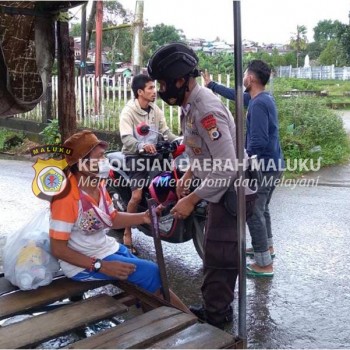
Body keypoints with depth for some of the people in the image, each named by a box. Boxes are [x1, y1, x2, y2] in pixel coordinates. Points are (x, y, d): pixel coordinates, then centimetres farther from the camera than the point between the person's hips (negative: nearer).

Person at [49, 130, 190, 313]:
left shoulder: (98, 185, 0)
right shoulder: (67, 197, -26)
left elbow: (112, 219, 13)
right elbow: (58, 249, -23)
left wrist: (143, 217, -5)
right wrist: (101, 266, -27)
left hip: (108, 248, 8)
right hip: (84, 263, -8)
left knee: (151, 274, 5)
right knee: (151, 272, -13)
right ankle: (186, 315, 7)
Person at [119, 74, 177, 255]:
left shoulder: (155, 109, 10)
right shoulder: (129, 111, -11)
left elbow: (165, 132, 6)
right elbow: (126, 138, -24)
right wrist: (142, 146, -44)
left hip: (153, 154, 6)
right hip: (135, 155, -6)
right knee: (137, 196, -18)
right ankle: (127, 235, -3)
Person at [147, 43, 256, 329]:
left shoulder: (206, 109, -28)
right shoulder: (191, 104, 4)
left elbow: (226, 168, -31)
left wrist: (192, 199, -26)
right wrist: (188, 175, 10)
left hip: (233, 191, -10)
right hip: (221, 190, 10)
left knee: (219, 255, 1)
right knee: (216, 251, 20)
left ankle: (216, 315, 18)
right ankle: (215, 307, 36)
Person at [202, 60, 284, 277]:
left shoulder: (258, 104, -21)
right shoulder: (263, 98, 10)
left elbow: (258, 142, -27)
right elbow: (235, 95, 25)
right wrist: (211, 84, 33)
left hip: (264, 166, -10)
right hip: (273, 164, 10)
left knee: (253, 213, -4)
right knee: (262, 209, 24)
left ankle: (264, 265, 3)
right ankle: (267, 247, 39)